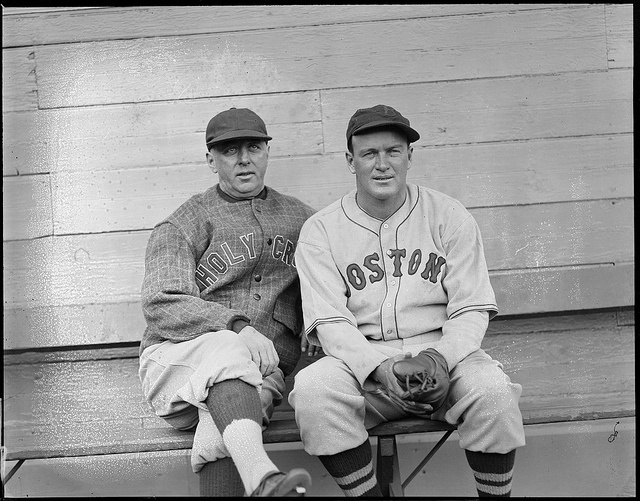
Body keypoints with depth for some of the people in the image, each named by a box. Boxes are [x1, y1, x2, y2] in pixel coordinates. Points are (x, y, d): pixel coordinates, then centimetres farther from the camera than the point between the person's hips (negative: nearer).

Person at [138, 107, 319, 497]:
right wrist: (236, 325, -23)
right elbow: (161, 306, -7)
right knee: (227, 349, -38)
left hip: (262, 370, 2)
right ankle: (262, 479, -53)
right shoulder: (183, 225, 7)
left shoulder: (300, 217, 18)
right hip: (178, 357, -2)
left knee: (218, 431, -33)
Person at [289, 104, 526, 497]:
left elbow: (471, 310, 1)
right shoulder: (320, 231, 4)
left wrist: (436, 358, -19)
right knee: (312, 389, -29)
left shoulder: (449, 215, 6)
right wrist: (380, 368, -23)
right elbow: (329, 322, -5)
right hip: (361, 359, 0)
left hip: (444, 350, 1)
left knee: (492, 390, -29)